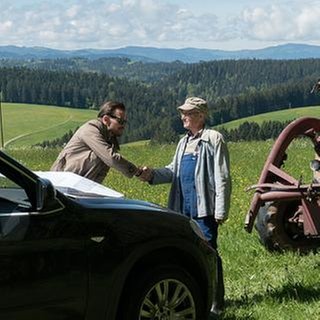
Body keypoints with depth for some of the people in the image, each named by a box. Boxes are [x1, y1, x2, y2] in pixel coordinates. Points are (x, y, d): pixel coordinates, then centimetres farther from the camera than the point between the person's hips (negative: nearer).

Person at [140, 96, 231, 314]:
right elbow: (174, 171, 18)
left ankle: (216, 302, 1)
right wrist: (153, 175, -1)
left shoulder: (213, 139, -6)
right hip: (185, 208, 8)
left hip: (204, 208, -8)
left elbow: (222, 178, -10)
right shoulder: (184, 142, 18)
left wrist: (221, 211, -14)